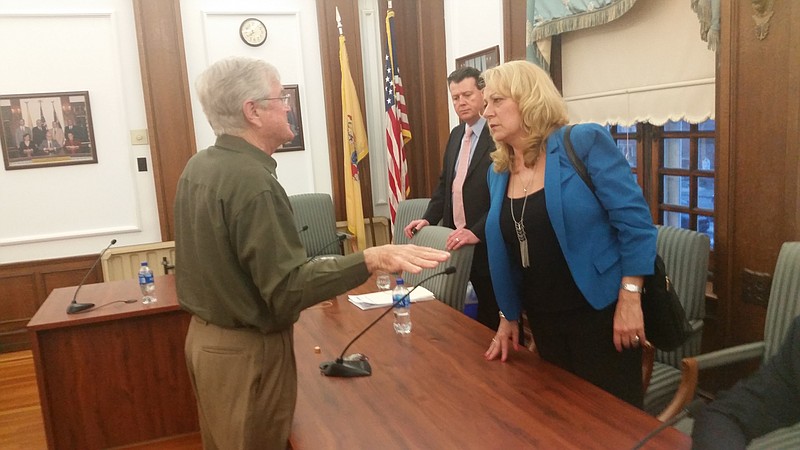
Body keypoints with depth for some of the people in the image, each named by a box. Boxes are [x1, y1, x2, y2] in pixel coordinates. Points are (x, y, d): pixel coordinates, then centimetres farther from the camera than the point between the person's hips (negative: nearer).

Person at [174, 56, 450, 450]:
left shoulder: (198, 166, 3)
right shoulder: (251, 181, -26)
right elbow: (287, 291, -29)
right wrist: (370, 259, -37)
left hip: (205, 334, 9)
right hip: (246, 349, -9)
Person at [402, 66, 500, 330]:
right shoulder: (456, 134, 12)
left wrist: (477, 232, -26)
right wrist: (428, 219, 6)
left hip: (486, 243, -7)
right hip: (455, 240, 7)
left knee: (490, 314, 8)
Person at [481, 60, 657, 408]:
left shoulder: (584, 143, -12)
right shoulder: (497, 172, 6)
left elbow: (635, 220, -15)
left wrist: (630, 300, -18)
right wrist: (508, 317, 16)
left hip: (599, 312, -6)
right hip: (543, 319, 6)